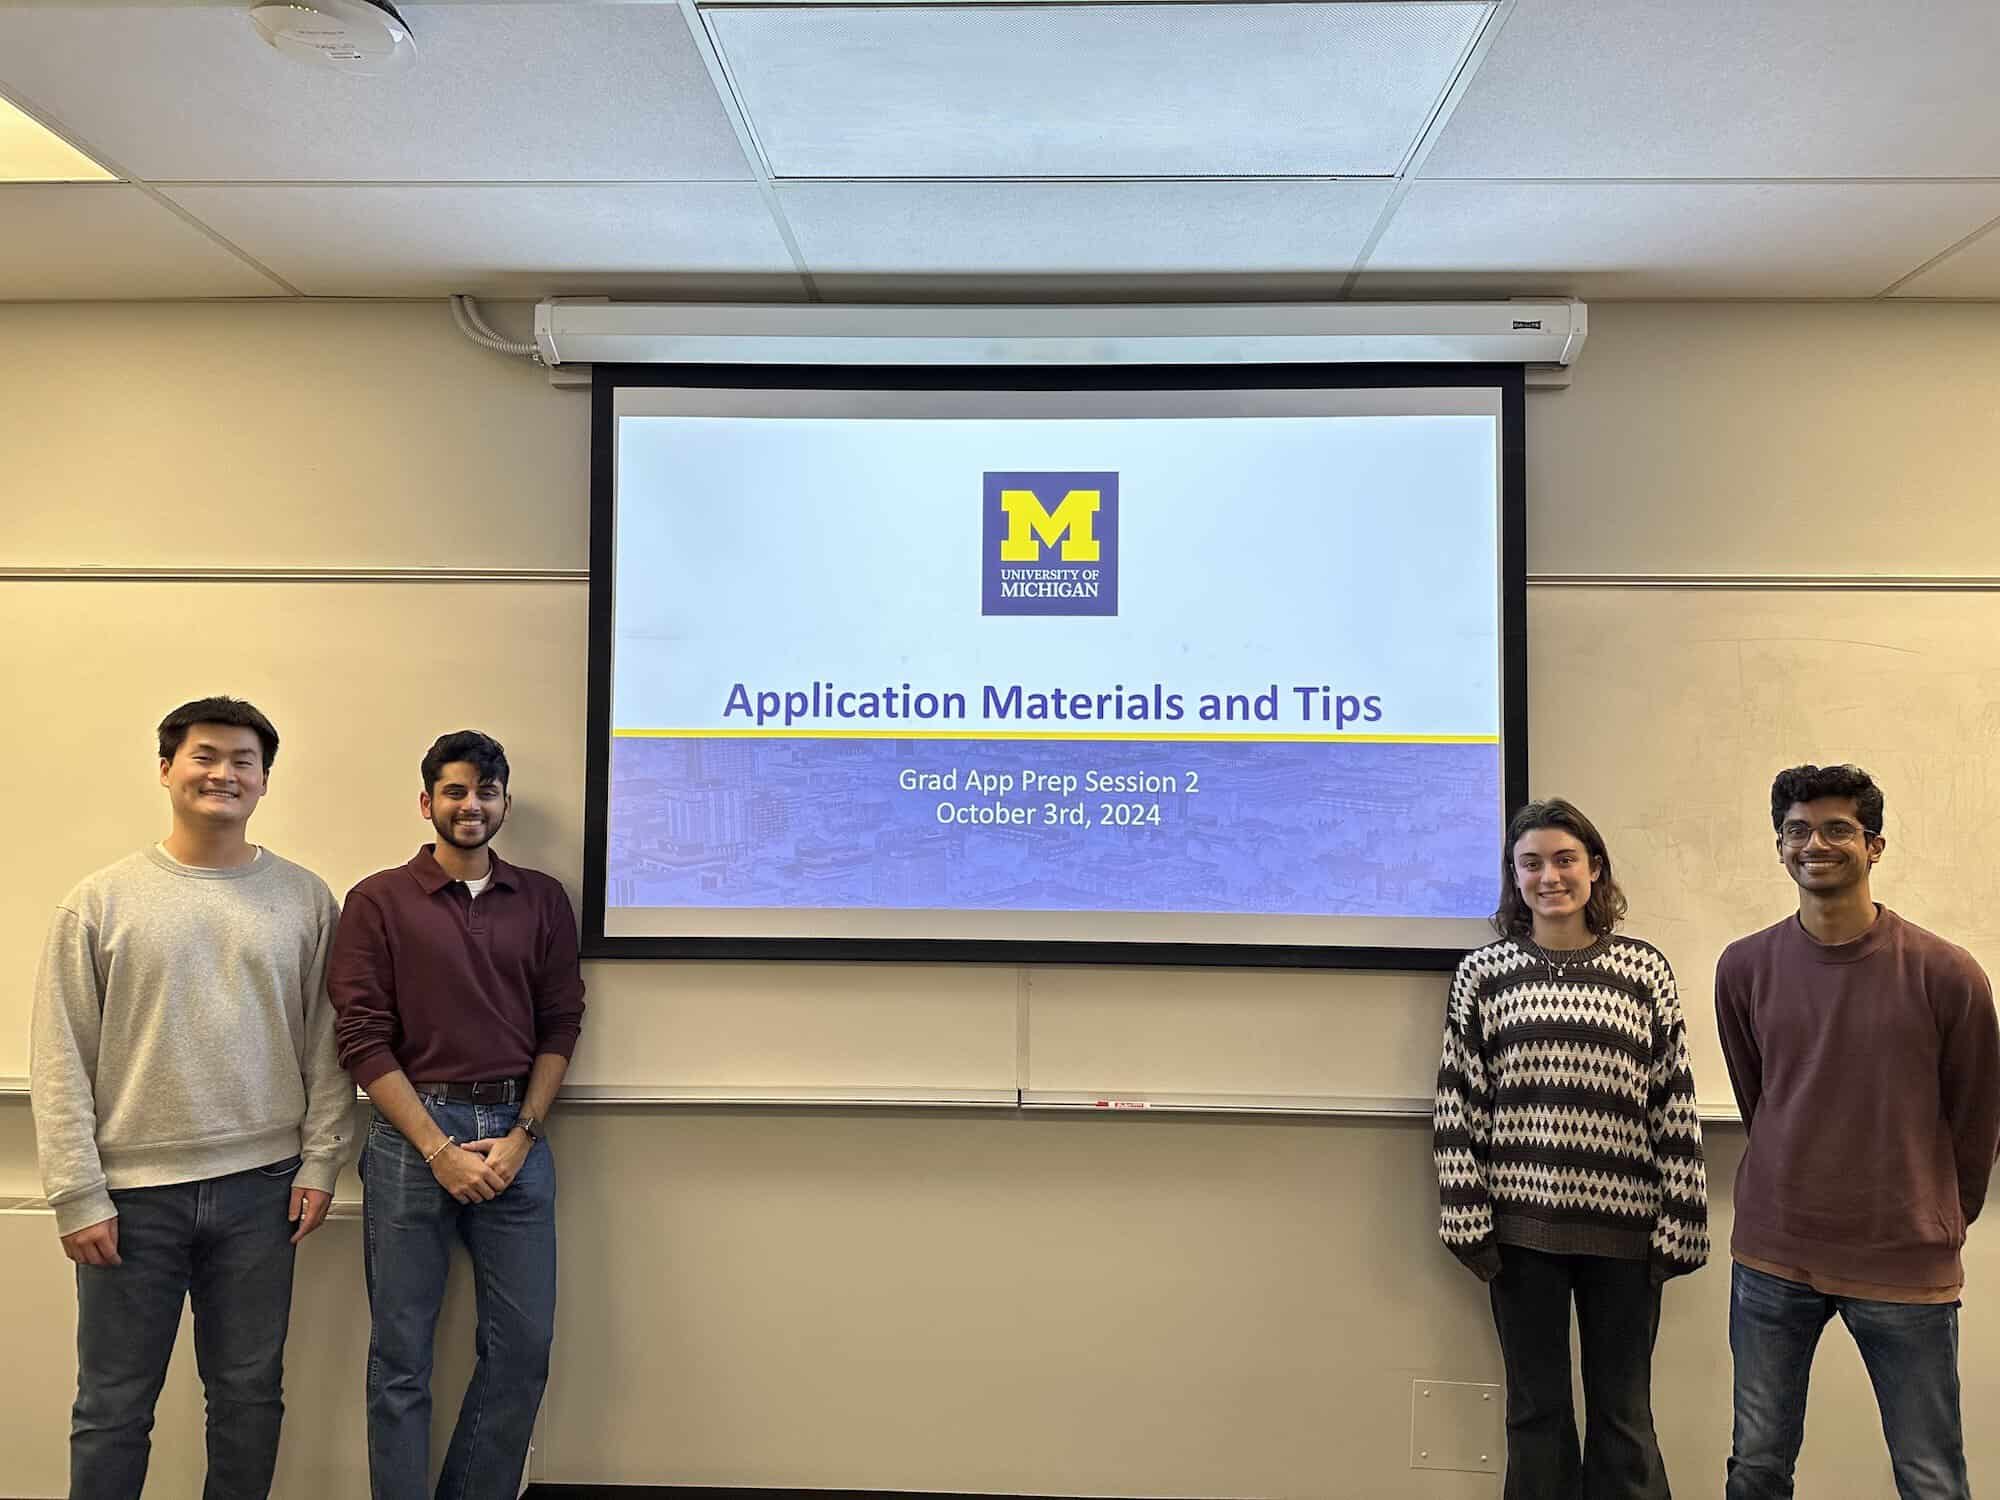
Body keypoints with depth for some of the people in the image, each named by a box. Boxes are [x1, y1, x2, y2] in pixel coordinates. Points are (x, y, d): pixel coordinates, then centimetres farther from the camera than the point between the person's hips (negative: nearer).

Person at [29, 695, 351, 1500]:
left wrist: (320, 1160, 0)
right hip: (133, 1192, -1)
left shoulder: (305, 898, 2)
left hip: (262, 1187, 1)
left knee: (250, 1394, 13)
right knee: (113, 1406, 12)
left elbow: (327, 1044, 4)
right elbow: (60, 1061, -3)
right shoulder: (100, 901, -2)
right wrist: (78, 1194, -7)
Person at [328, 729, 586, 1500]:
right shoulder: (378, 902, -1)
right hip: (411, 1135, -2)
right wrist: (440, 1149, -11)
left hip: (516, 1137, 3)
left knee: (523, 1347, 7)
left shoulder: (544, 901, 7)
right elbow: (362, 1040, -6)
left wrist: (522, 1135, -6)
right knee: (401, 1353, 7)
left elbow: (560, 1027, 6)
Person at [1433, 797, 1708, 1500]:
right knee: (1536, 1412, 12)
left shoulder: (1645, 968, 3)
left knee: (1623, 1415, 12)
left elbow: (1676, 1106, 3)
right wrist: (1468, 1223, -4)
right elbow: (1456, 1102, 0)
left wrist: (1678, 1226, 0)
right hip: (1521, 1227, 0)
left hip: (1624, 1229, 0)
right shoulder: (1482, 973, 1)